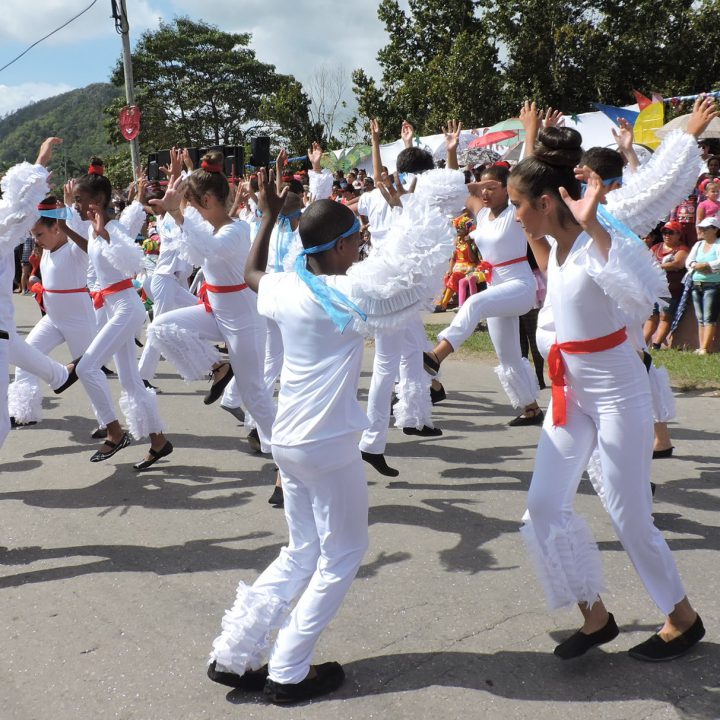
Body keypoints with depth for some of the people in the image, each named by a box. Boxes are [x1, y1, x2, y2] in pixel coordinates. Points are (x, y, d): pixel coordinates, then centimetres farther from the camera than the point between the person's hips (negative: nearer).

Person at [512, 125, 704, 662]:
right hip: (571, 388, 8)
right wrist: (534, 236, 13)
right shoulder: (556, 241, 1)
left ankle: (683, 619, 28)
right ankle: (595, 617, 21)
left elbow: (647, 293, -44)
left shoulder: (599, 242, -23)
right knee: (545, 506, 5)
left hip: (616, 390, -8)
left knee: (629, 516, 4)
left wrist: (593, 227, -44)